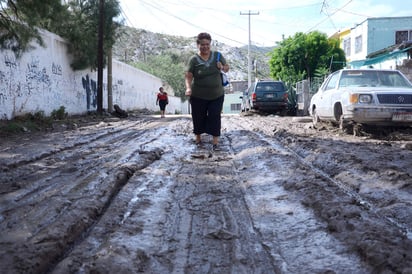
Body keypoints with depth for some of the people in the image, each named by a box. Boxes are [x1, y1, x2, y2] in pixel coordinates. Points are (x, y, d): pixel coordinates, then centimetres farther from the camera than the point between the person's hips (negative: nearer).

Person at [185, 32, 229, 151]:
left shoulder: (217, 55, -1)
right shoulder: (194, 59, -11)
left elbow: (227, 68, 10)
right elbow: (188, 76, -15)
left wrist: (222, 67, -13)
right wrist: (188, 88, -33)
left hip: (216, 95, 2)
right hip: (198, 96, -1)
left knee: (215, 117, -4)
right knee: (199, 117, 10)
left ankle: (215, 142, 2)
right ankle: (198, 138, 31)